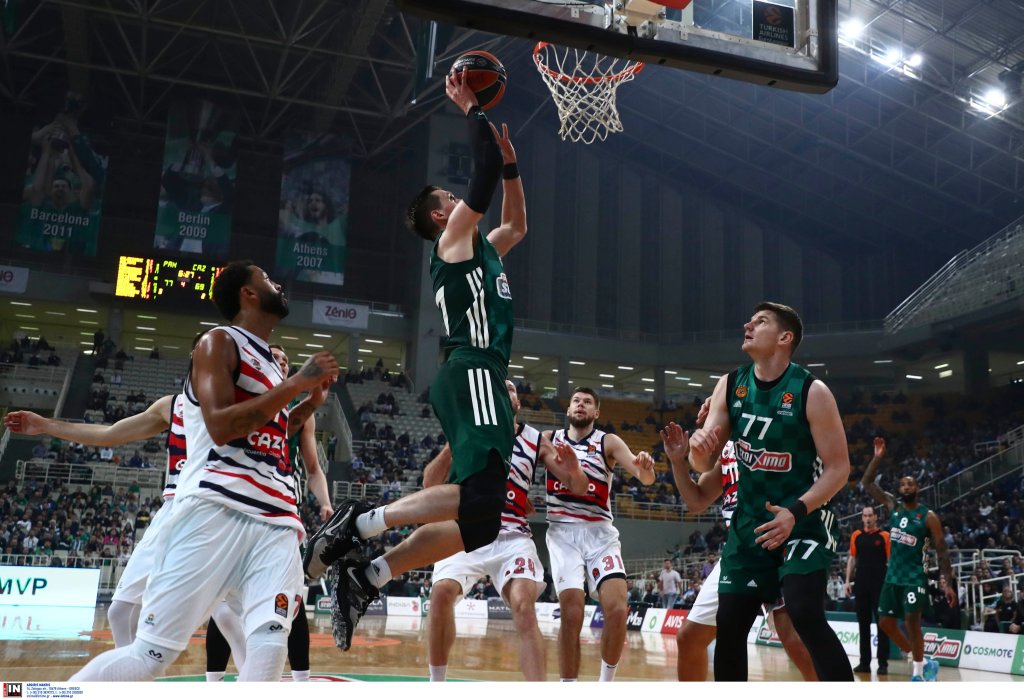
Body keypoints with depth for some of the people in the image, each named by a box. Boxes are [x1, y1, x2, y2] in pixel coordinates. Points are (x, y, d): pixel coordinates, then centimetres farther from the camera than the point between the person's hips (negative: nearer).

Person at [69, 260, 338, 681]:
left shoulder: (269, 362, 23)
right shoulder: (219, 342, 0)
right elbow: (221, 426, -15)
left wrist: (311, 402, 22)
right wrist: (294, 384, -14)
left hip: (275, 521, 7)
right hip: (216, 510, -7)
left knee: (269, 646, -13)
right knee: (152, 652, -4)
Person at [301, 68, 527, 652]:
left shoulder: (478, 247, 28)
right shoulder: (454, 234, 4)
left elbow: (518, 224, 41)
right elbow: (484, 169, -5)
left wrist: (512, 159, 33)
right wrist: (471, 108, 8)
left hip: (479, 381, 9)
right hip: (473, 375, -9)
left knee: (477, 516, 3)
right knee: (478, 502, -22)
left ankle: (368, 577, 1)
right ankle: (362, 520, -16)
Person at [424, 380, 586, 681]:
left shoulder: (537, 441, 9)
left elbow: (579, 489, 8)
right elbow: (429, 484, 2)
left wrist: (574, 471, -17)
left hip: (513, 535, 0)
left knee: (524, 606, -22)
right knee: (442, 592, -22)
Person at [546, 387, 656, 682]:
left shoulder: (609, 442, 4)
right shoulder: (548, 439, 9)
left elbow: (645, 478, -7)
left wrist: (645, 467, -30)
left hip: (600, 533, 0)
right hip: (563, 533, 0)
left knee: (617, 610, -14)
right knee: (571, 615, -12)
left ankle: (606, 684, 8)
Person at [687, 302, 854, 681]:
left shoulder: (812, 392, -15)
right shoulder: (730, 386, -1)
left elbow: (838, 468, -13)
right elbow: (705, 463, 1)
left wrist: (795, 512, -27)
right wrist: (698, 447, -24)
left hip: (804, 519, -5)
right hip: (749, 520, 5)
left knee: (805, 615, -21)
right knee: (729, 624, 4)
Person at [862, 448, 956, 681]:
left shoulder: (928, 516, -8)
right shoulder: (893, 505, 4)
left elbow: (941, 550, -7)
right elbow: (867, 482, 4)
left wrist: (949, 583, -12)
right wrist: (878, 456, -6)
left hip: (914, 578, -6)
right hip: (892, 576, 6)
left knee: (912, 622, -13)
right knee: (885, 622, 7)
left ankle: (919, 669, 4)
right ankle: (919, 661, 23)